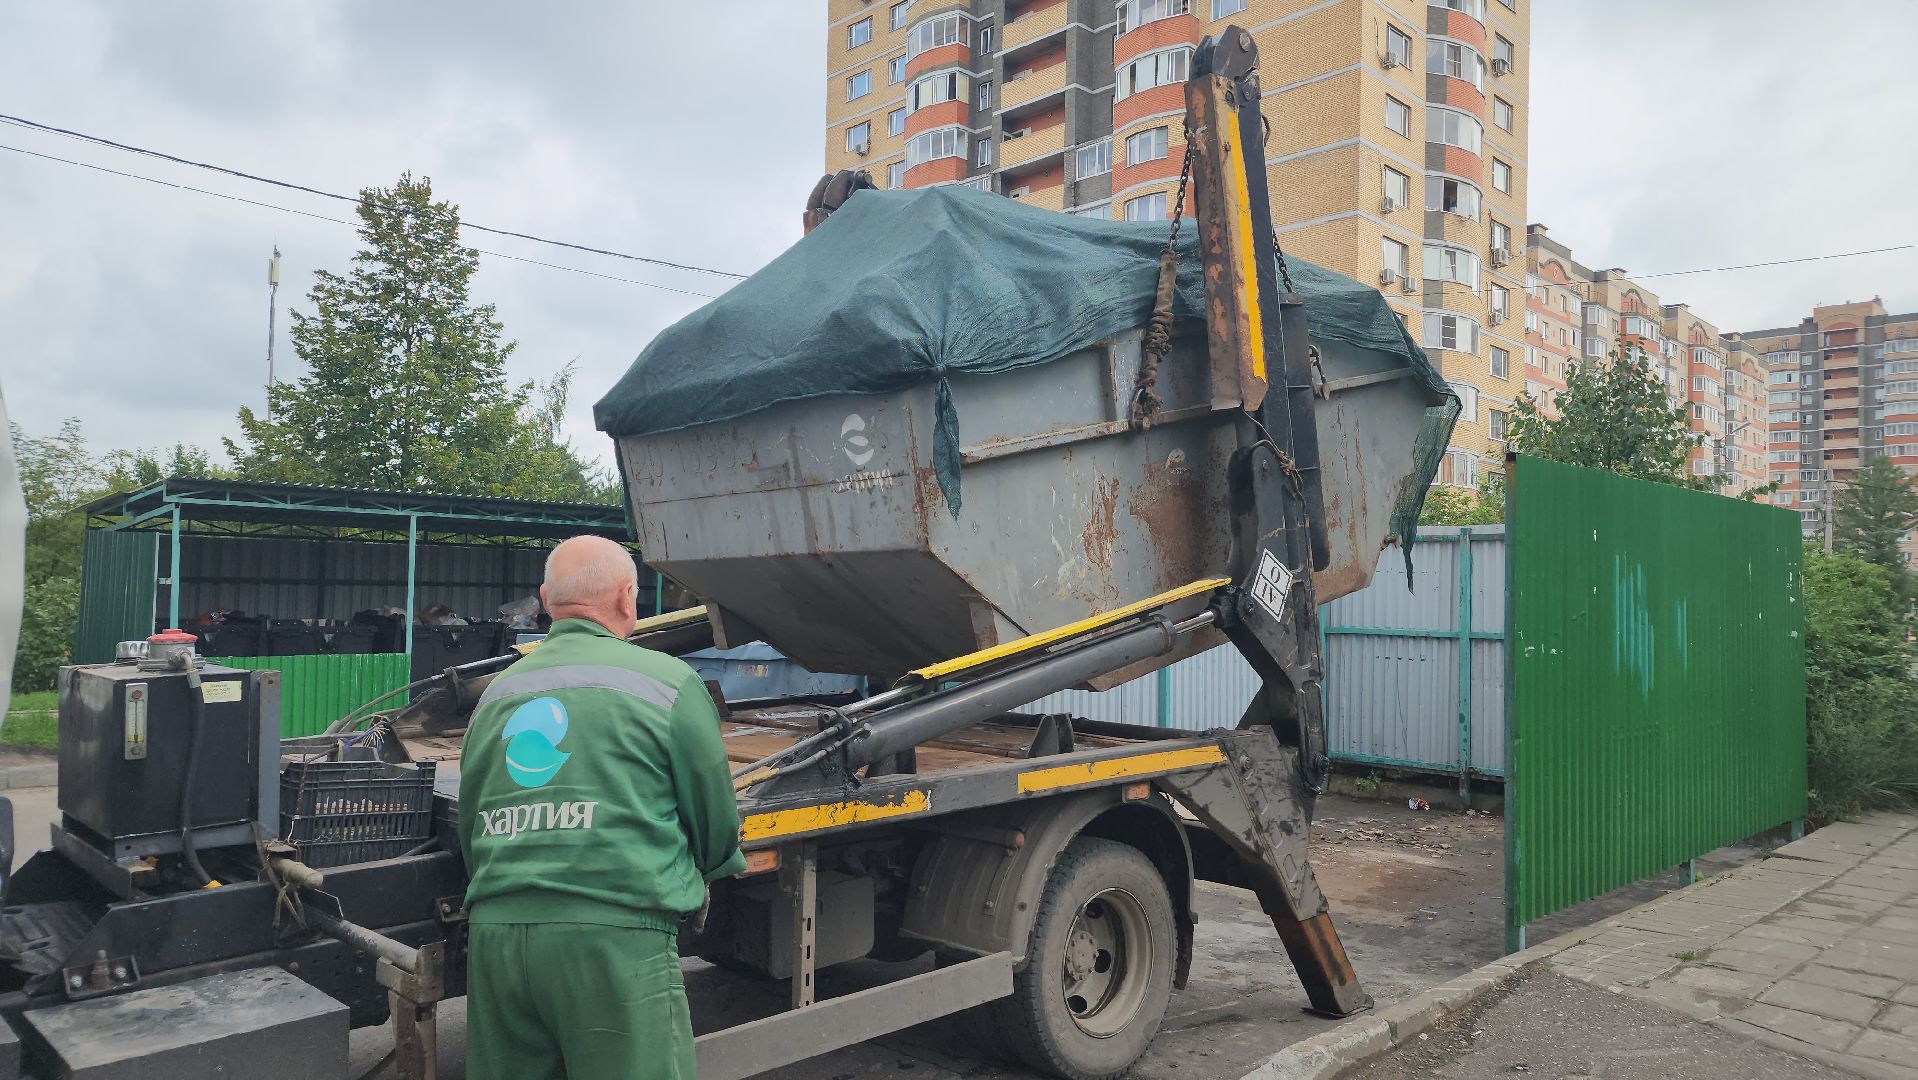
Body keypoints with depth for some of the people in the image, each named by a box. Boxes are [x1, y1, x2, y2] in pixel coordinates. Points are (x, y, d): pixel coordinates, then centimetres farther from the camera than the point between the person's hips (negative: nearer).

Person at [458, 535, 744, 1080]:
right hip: (614, 935, -5)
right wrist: (702, 872, 28)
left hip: (492, 933, 6)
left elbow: (469, 832, 21)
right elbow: (715, 820, 7)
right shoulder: (667, 681, 1)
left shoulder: (496, 694, 16)